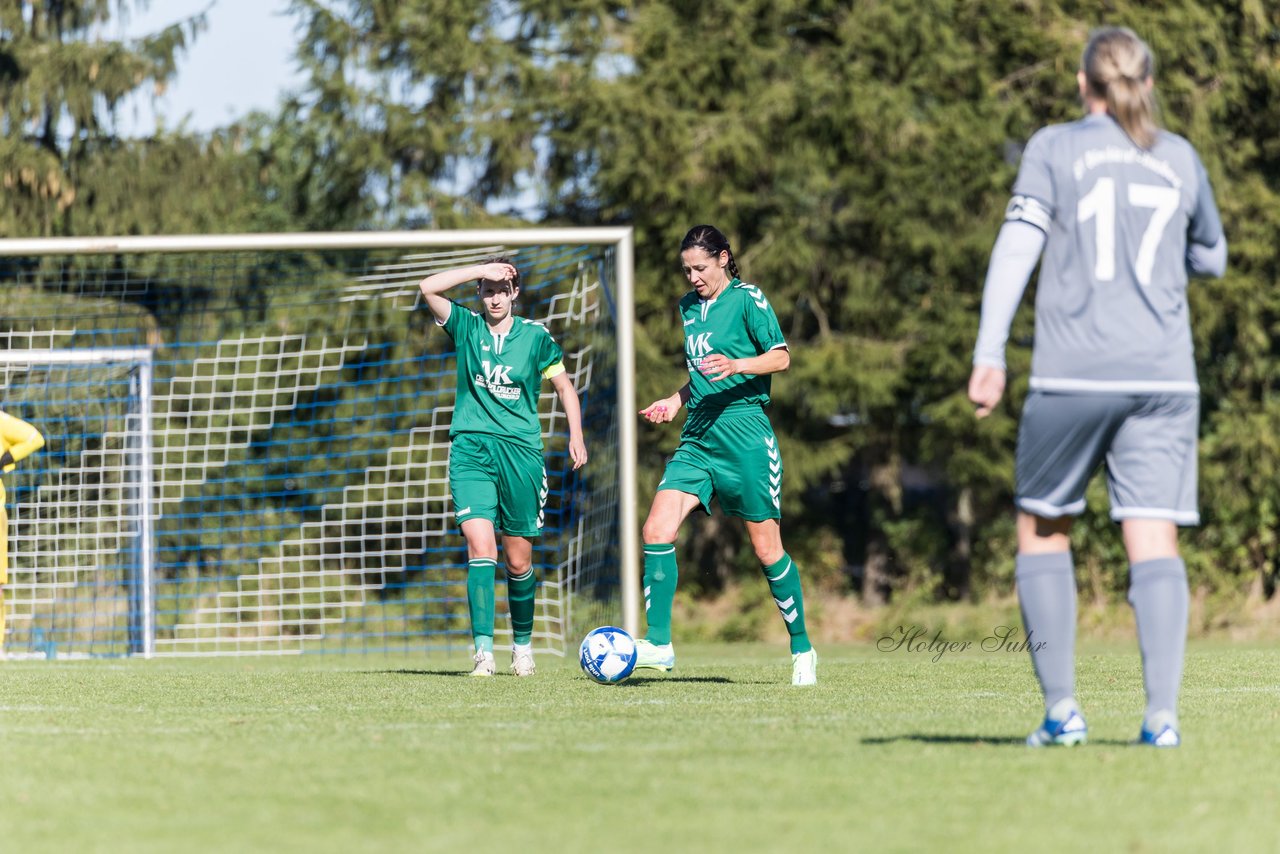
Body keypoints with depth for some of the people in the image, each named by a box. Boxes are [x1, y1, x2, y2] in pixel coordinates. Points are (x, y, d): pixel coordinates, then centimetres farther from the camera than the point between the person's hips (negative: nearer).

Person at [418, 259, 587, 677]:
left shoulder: (535, 336, 4)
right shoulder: (466, 326, 5)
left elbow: (563, 385, 14)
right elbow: (428, 287, -8)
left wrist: (576, 435, 5)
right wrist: (482, 269, -11)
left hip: (521, 450, 0)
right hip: (471, 449, 0)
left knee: (518, 560, 4)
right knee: (480, 545, -17)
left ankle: (522, 643, 26)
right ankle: (483, 649, -19)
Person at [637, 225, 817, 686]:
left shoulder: (746, 299, -3)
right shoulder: (689, 306, 17)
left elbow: (780, 357, -11)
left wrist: (735, 365, -27)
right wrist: (676, 401, 12)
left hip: (744, 434, -6)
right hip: (698, 437, 6)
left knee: (766, 548, -1)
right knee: (657, 530, -12)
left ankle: (802, 651, 13)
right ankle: (659, 644, -11)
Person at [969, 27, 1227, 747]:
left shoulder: (1056, 148, 3)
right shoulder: (1180, 160, 12)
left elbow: (1017, 247, -7)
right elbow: (1211, 259, 26)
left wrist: (989, 354, -11)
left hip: (1072, 376, -2)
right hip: (1163, 376, 2)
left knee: (1043, 529, 13)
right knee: (1154, 541, -2)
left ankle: (1062, 708, 4)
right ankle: (1162, 710, -17)